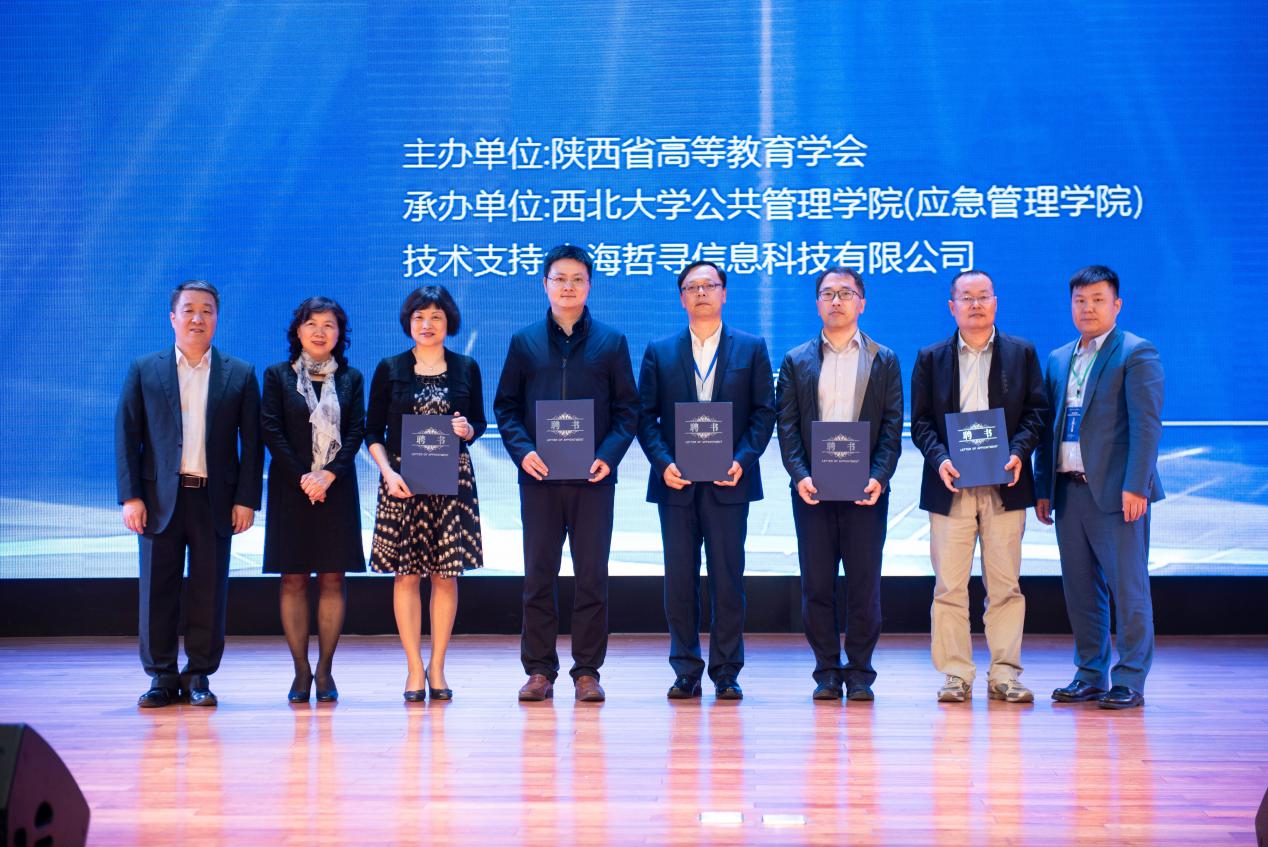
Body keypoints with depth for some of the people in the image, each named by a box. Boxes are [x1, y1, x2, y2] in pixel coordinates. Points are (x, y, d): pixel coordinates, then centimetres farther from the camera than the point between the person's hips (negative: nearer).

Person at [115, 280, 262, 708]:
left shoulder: (240, 375, 7)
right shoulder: (144, 371, 7)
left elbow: (251, 443, 5)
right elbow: (127, 436, 4)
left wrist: (246, 499, -3)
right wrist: (130, 496, -4)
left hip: (215, 499, 0)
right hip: (161, 497, 0)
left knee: (210, 590, 2)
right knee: (158, 589, 3)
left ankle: (199, 675, 12)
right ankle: (162, 676, 12)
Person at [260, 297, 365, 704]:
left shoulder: (350, 378, 8)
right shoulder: (278, 375, 5)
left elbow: (356, 432, 1)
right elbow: (271, 430, -2)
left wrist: (329, 475, -13)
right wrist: (301, 478, -11)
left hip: (336, 489, 1)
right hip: (291, 488, -1)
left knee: (333, 578, 0)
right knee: (293, 579, 0)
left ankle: (325, 670, 5)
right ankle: (301, 671, 4)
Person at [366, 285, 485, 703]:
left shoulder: (466, 368, 7)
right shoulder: (390, 369, 4)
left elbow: (479, 424, 12)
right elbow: (373, 431, 4)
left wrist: (468, 430, -11)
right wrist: (388, 472, -10)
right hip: (403, 479, -1)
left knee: (446, 573, 1)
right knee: (406, 573, -1)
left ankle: (437, 667, 11)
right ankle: (414, 669, 6)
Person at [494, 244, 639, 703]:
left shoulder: (611, 342, 6)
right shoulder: (525, 342, 8)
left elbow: (627, 408, 5)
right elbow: (506, 406, 8)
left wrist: (609, 455, -10)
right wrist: (521, 450, -9)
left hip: (592, 477, 0)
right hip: (539, 476, 1)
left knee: (592, 577, 2)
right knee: (538, 577, 4)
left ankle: (587, 672, 10)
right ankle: (539, 671, 11)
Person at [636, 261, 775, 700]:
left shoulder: (751, 348, 8)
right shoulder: (659, 352, 10)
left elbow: (764, 412, 4)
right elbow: (646, 416, 6)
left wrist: (743, 459, -10)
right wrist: (663, 462, -9)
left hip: (728, 482, -1)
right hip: (676, 482, 1)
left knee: (728, 578, 1)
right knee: (680, 580, 3)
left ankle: (726, 673, 9)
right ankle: (686, 672, 11)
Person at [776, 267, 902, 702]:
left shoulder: (884, 360, 9)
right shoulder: (796, 361, 10)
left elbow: (892, 426, 3)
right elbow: (787, 425, 4)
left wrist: (878, 477, -11)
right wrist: (800, 476, -10)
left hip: (865, 490, -1)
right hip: (812, 489, 1)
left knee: (864, 585, 1)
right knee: (817, 584, 2)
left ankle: (859, 673, 9)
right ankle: (826, 672, 10)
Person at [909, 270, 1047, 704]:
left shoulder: (1022, 353, 10)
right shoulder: (931, 358, 10)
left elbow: (1036, 411, 5)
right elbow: (920, 421, 6)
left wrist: (1018, 452, -12)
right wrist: (940, 459, -12)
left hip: (1005, 485, 0)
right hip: (951, 487, 0)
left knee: (1005, 585, 2)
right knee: (949, 586, -1)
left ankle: (1004, 674, 8)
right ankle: (956, 675, 5)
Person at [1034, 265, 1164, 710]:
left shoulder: (1137, 354, -3)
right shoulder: (1059, 359, 17)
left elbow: (1147, 424, -10)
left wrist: (1135, 486, -18)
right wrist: (1042, 488, 11)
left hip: (1115, 491, -6)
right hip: (1069, 490, 6)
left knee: (1127, 587, -3)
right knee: (1080, 590, 10)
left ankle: (1129, 682, 2)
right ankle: (1090, 677, 18)